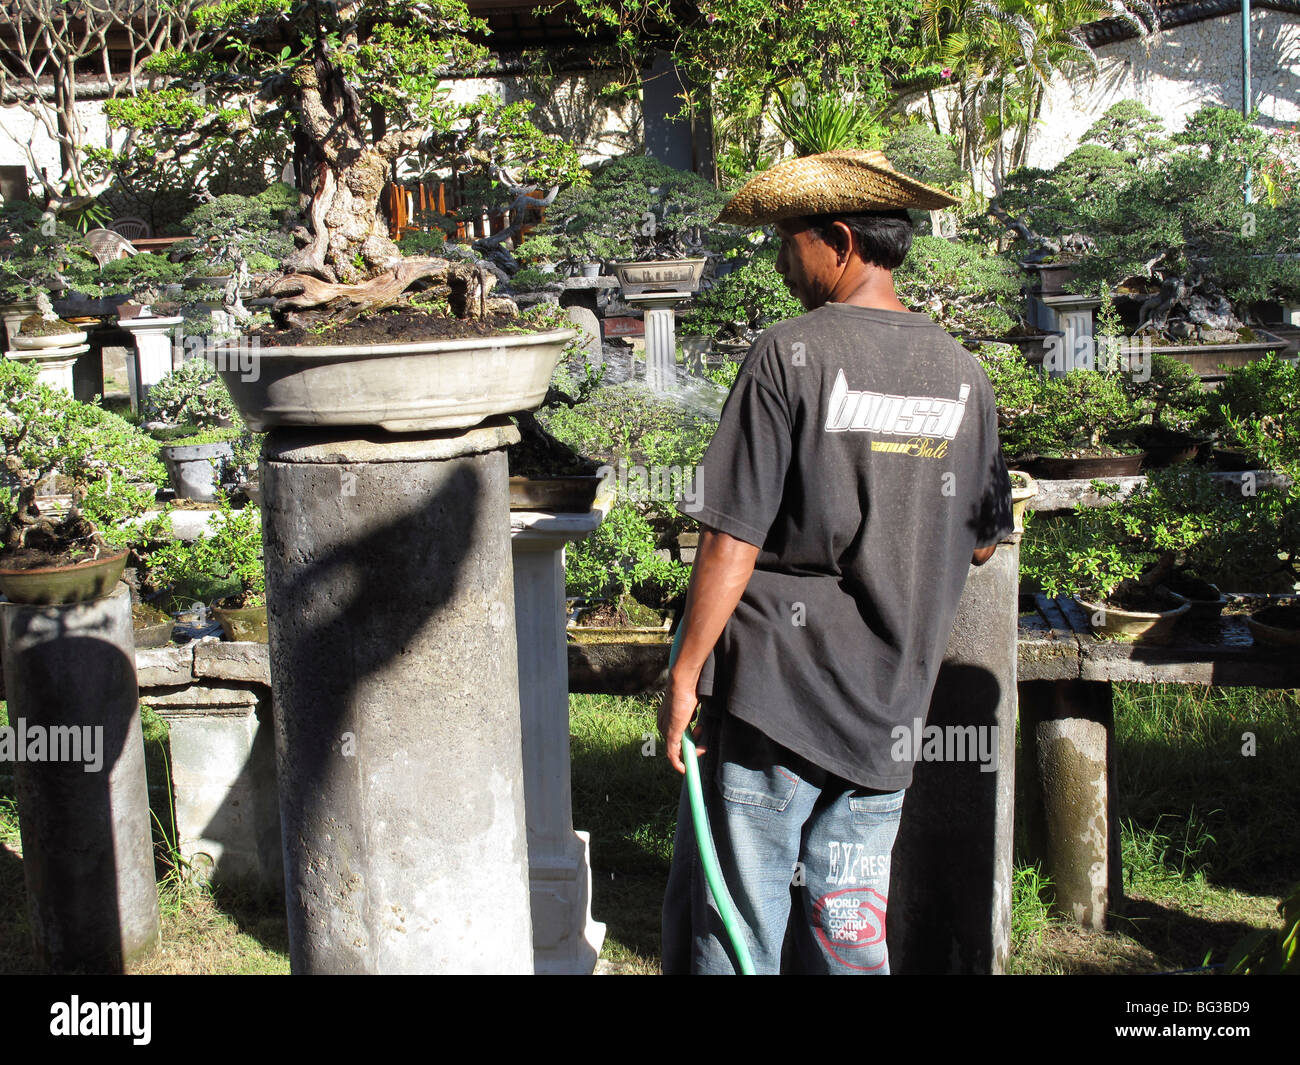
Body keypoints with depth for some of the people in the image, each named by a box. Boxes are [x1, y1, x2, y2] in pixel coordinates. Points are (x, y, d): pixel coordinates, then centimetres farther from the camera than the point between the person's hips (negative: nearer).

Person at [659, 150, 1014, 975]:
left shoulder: (791, 356, -12)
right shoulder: (963, 374, 2)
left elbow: (733, 540, -14)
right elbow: (982, 544, 11)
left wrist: (686, 671, -6)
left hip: (774, 691, -5)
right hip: (889, 705, 5)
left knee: (734, 924, 8)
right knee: (851, 930, 14)